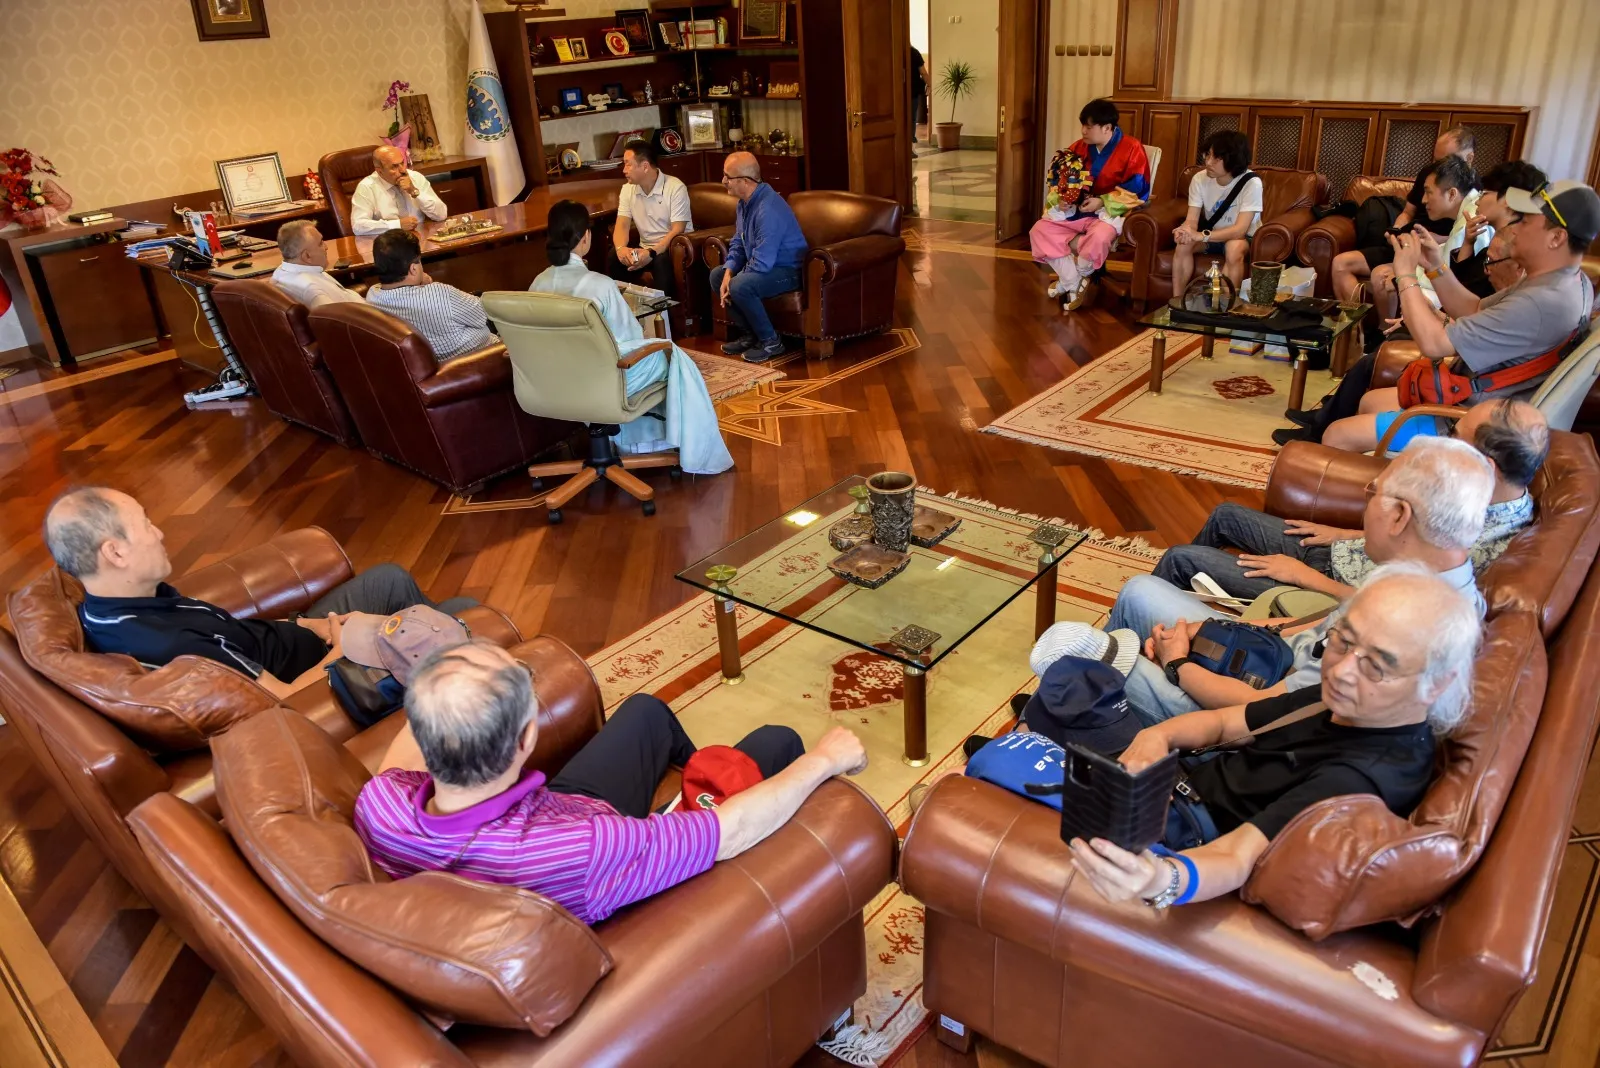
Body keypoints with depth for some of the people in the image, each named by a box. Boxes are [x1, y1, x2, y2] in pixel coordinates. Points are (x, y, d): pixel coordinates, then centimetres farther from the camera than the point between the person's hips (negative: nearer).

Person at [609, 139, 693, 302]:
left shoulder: (675, 188, -14)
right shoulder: (627, 189, 4)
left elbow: (677, 231, -20)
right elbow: (622, 225, -4)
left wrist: (651, 253, -34)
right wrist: (621, 247, -28)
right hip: (645, 248, 5)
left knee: (662, 261, -37)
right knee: (615, 255, -23)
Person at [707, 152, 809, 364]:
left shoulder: (768, 210, -30)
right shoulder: (744, 203, 2)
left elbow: (761, 264, -31)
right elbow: (738, 244, 10)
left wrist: (733, 282, -17)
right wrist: (728, 274, -9)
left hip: (788, 270, -10)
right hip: (764, 265, 10)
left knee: (740, 286, -31)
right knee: (716, 275, 6)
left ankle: (771, 341, -11)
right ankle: (749, 333, 11)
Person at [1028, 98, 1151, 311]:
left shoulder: (1131, 148, -8)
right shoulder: (1080, 147, 8)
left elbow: (1137, 188, -15)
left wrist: (1102, 201, -21)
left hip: (1112, 211, -6)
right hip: (1078, 210, 6)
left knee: (1099, 238, -42)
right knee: (1039, 230, -15)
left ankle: (1068, 281, -13)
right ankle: (1076, 285, -19)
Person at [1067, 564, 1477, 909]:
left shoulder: (1365, 779, -30)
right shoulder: (1347, 700, -5)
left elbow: (1239, 858, -40)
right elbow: (1224, 722, 4)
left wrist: (1166, 880, -63)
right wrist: (1158, 735, -19)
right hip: (1190, 770, 7)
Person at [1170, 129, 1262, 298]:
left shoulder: (1251, 183, -25)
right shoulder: (1199, 179, -13)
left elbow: (1240, 229, -31)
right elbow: (1192, 219, -16)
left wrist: (1202, 236, -45)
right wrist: (1186, 231, -42)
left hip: (1243, 238, -4)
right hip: (1211, 235, 4)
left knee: (1234, 248, -36)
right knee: (1183, 243, -25)